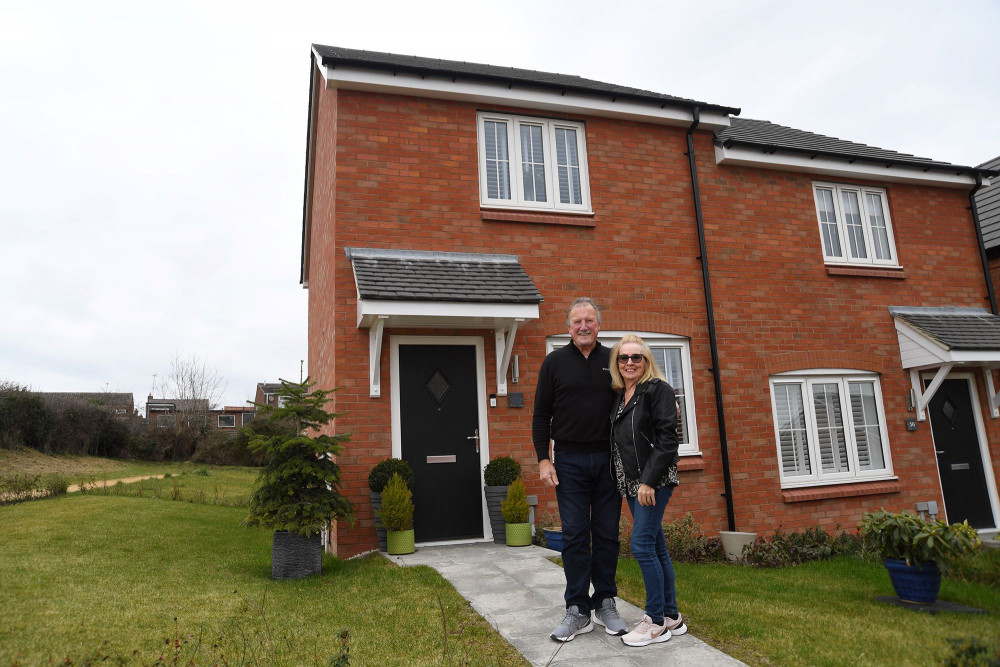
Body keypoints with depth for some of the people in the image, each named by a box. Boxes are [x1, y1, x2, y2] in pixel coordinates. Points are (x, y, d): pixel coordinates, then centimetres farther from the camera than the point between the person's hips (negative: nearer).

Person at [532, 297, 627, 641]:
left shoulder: (613, 361, 7)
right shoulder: (555, 362, 4)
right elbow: (541, 415, 4)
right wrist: (543, 459, -4)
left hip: (608, 460, 1)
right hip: (569, 461, -1)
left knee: (607, 534, 8)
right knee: (575, 535, 2)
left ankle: (606, 603, 22)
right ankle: (578, 611, 12)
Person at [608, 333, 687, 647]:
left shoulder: (658, 389, -9)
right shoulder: (619, 396, 13)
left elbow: (666, 440, -15)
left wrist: (649, 481, -19)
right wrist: (630, 483, 12)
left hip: (655, 481, -7)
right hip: (632, 483, 7)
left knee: (642, 546, -8)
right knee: (656, 548, 12)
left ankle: (656, 621, 5)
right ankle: (672, 616, 23)